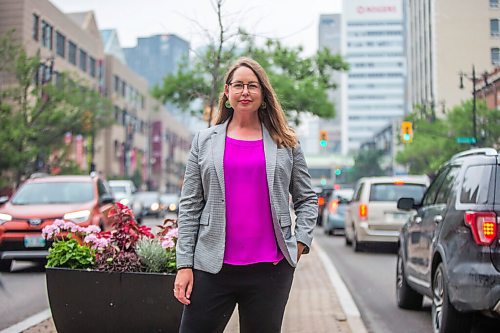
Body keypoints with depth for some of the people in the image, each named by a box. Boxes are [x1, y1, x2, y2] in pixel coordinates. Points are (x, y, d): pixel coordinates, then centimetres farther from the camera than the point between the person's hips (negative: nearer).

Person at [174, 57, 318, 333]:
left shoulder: (286, 143, 9)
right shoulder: (204, 140, 8)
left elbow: (307, 198, 14)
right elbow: (189, 206, 5)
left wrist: (301, 242, -2)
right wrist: (184, 264, -1)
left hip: (270, 269, 0)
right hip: (213, 267, 0)